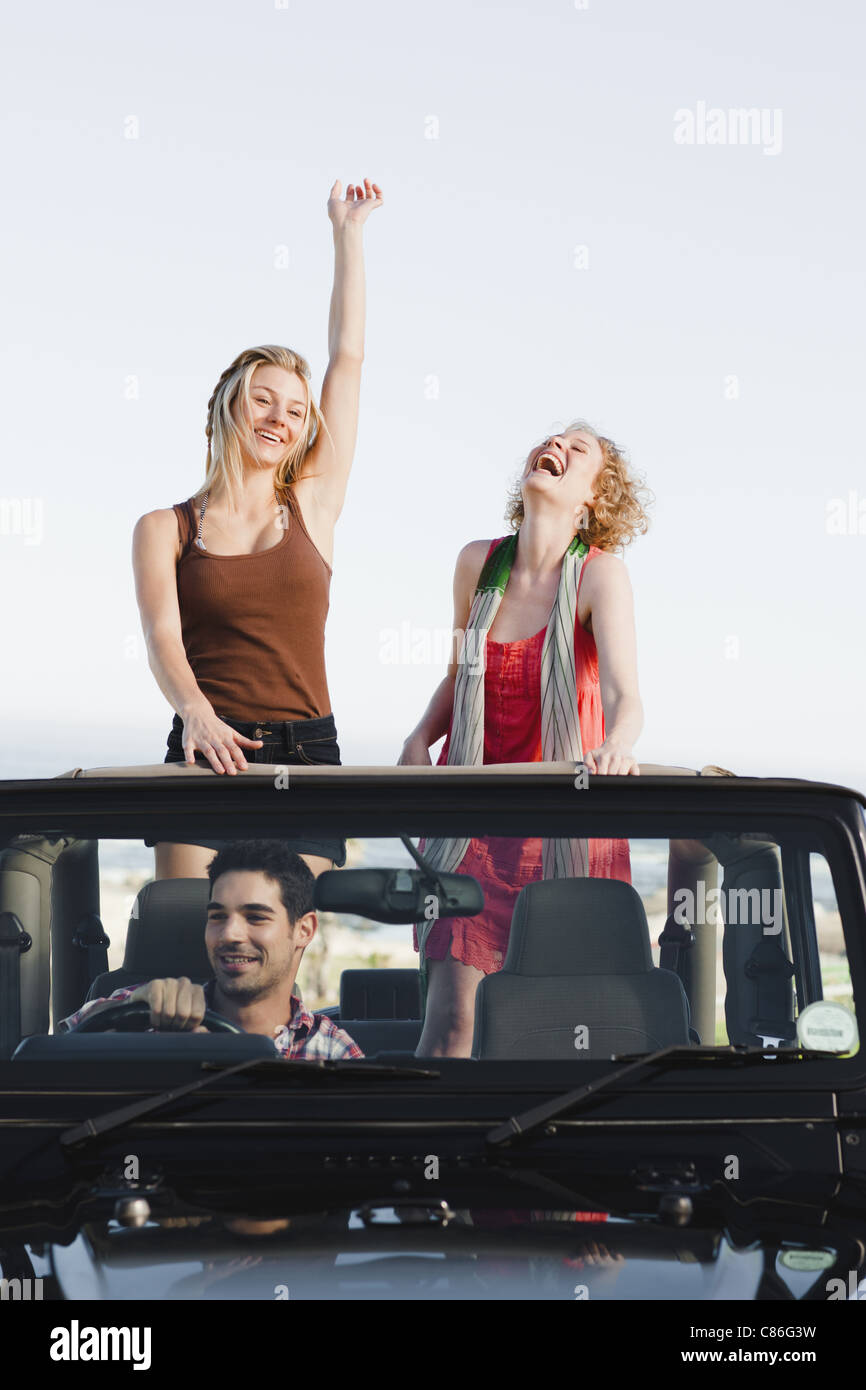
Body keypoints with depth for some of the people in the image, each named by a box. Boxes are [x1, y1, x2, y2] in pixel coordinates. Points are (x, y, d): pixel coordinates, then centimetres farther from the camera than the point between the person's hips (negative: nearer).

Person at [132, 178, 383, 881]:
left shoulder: (312, 507, 13)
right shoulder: (164, 528, 10)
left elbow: (347, 359, 15)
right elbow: (162, 635, -6)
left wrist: (348, 232, 20)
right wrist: (195, 710, -27)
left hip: (307, 751, 1)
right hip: (208, 756, -1)